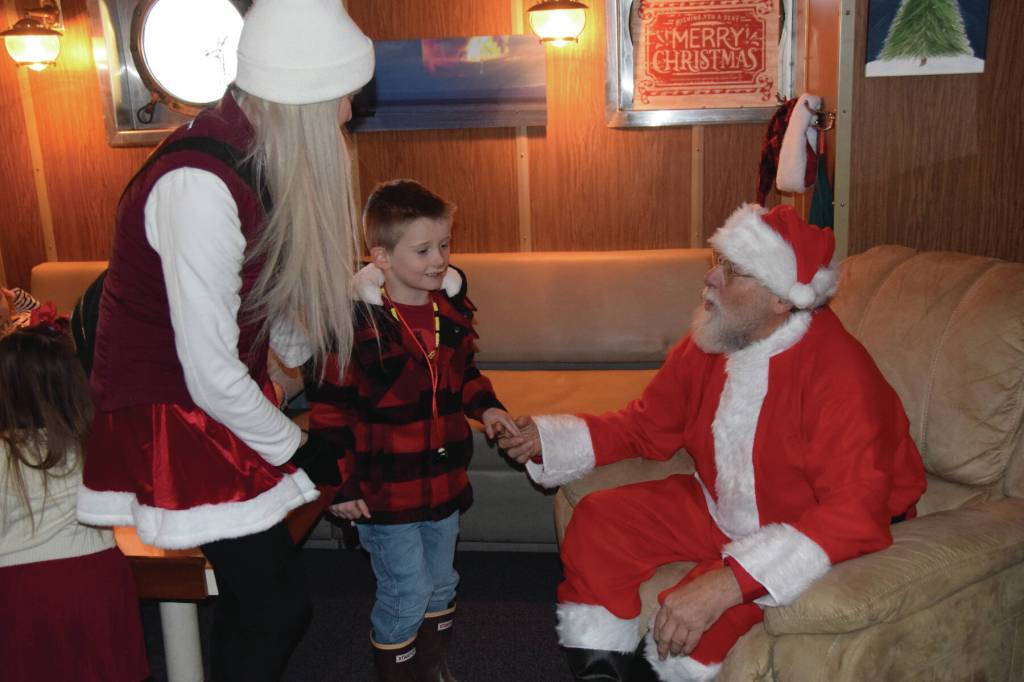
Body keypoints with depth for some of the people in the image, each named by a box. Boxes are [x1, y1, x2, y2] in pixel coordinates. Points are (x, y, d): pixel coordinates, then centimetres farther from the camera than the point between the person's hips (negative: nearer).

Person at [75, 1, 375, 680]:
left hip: (226, 396, 8)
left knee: (254, 590, 12)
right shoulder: (200, 189, -29)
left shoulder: (260, 157, -2)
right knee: (278, 604, -3)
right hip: (173, 414, -8)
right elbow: (211, 375, -26)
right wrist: (301, 451, -14)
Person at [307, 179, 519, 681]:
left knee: (440, 583, 20)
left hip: (444, 480, 7)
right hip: (386, 489, -6)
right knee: (406, 591, 1)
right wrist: (340, 484, -15)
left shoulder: (451, 307, 1)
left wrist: (485, 406, 0)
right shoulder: (358, 321, -20)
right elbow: (329, 408, -15)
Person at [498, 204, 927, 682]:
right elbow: (646, 427, 6)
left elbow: (856, 515, -35)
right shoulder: (706, 344, -8)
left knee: (691, 628, -29)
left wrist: (728, 581, -44)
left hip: (815, 533, -7)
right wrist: (545, 438, -9)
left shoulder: (839, 374, -29)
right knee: (599, 519, -4)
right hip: (720, 509, 7)